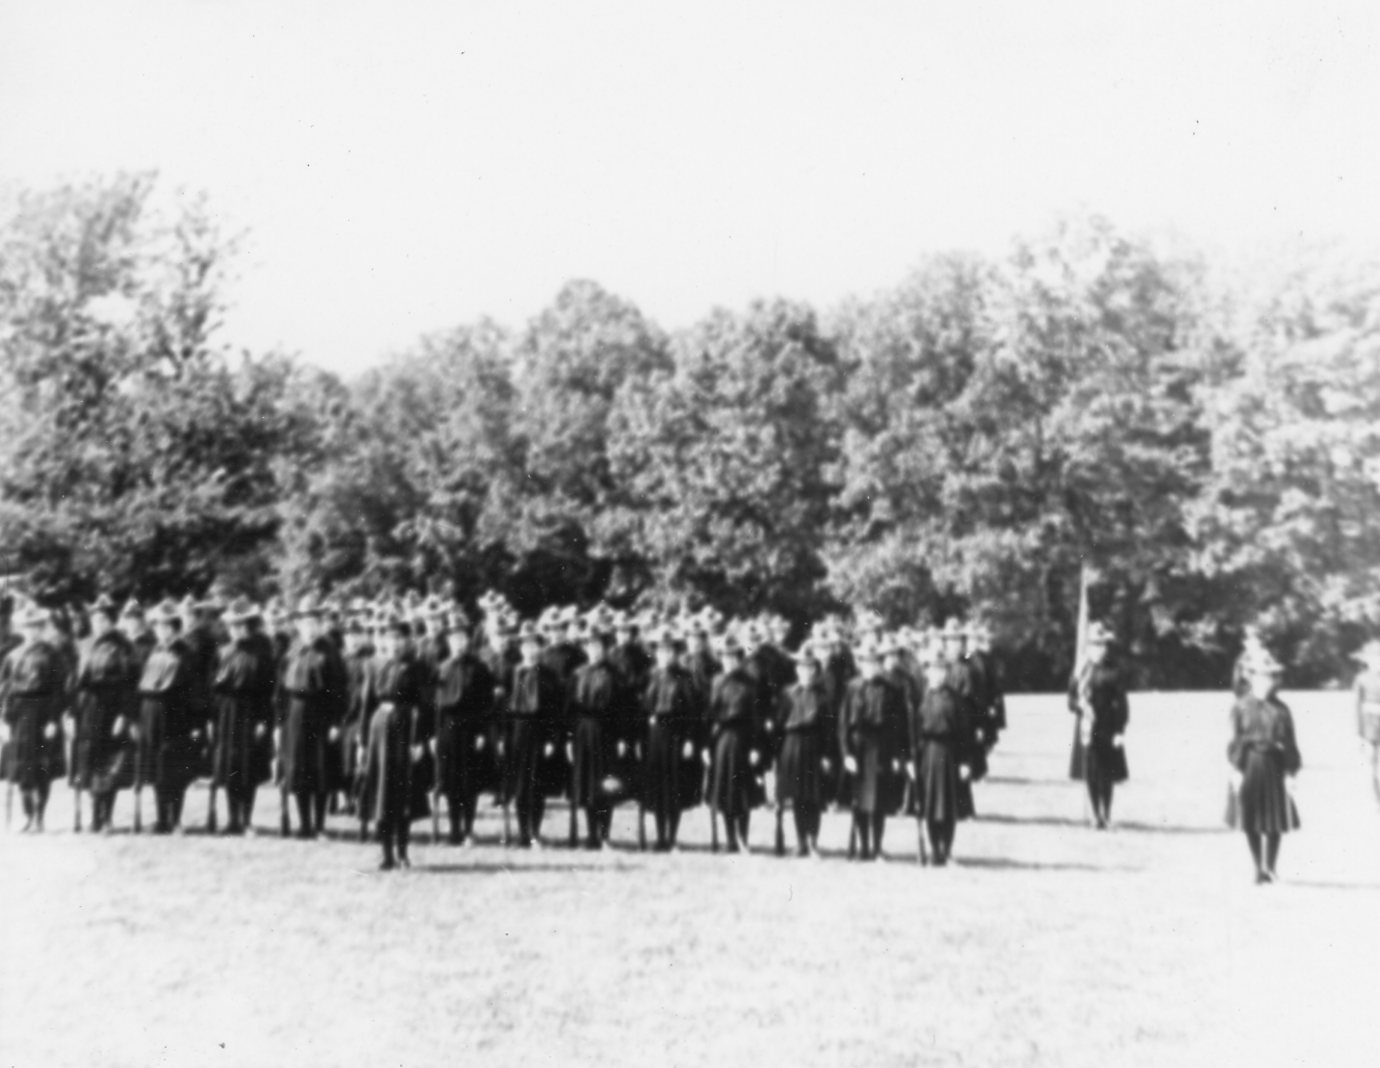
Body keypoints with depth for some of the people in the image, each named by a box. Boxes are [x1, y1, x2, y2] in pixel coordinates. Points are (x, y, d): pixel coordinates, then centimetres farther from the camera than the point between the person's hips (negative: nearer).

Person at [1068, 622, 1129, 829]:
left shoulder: (1114, 672, -4)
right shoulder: (1082, 670, 9)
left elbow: (1122, 703, -6)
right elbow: (1072, 695, 12)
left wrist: (1120, 731, -12)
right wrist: (1079, 706, -10)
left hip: (1107, 729, -4)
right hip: (1086, 727, 4)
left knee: (1106, 773, 0)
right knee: (1089, 773, 5)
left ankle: (1106, 814, 10)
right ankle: (1096, 814, 14)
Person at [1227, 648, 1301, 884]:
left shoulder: (1281, 709, 4)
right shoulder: (1241, 707, 2)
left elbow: (1290, 743, 4)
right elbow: (1235, 739, 0)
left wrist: (1291, 772, -2)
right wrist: (1236, 769, -8)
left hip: (1274, 767, 0)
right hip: (1249, 766, 0)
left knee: (1275, 823, 0)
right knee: (1250, 823, 3)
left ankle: (1269, 868, 12)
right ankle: (1259, 867, 15)